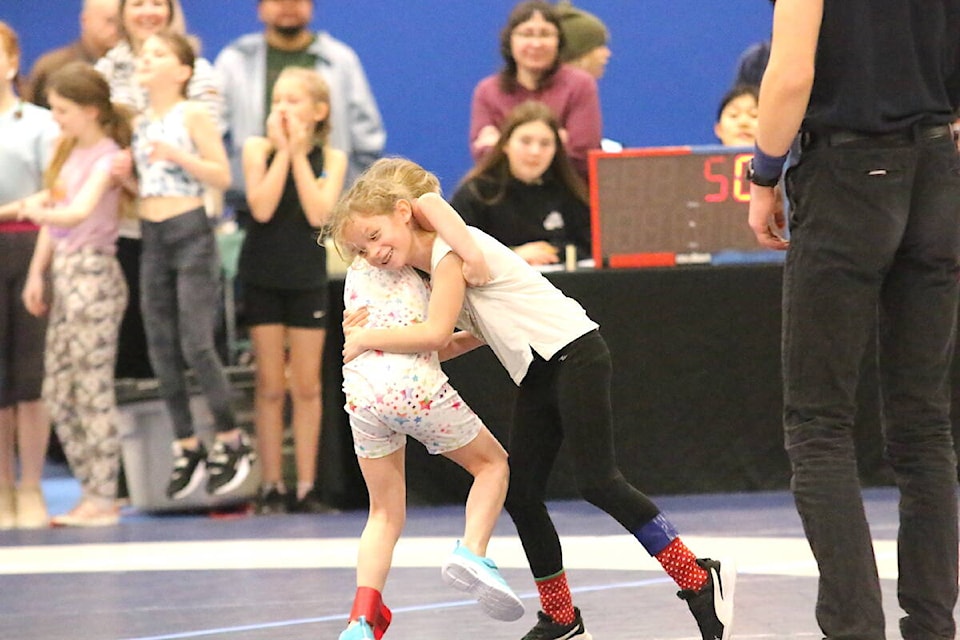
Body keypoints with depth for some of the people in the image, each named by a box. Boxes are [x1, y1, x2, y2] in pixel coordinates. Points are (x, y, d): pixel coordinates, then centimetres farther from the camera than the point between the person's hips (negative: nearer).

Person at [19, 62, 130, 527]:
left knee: (93, 390, -7)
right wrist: (37, 271, 11)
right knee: (58, 394, 8)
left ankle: (102, 499, -4)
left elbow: (80, 211, -25)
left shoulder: (106, 157, -9)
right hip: (63, 274, 9)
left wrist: (35, 210, -26)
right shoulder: (68, 152, 15)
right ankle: (93, 489, 15)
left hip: (93, 274, -9)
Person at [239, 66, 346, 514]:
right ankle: (271, 487, 6)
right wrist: (282, 150, -16)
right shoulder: (258, 149, -2)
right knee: (270, 387, 2)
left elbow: (319, 214, -16)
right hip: (263, 275, -1)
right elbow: (262, 208, -16)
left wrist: (298, 153, -15)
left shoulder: (331, 158, 0)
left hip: (308, 278, 1)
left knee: (306, 387, 4)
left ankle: (306, 487, 8)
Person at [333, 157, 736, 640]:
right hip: (537, 377, 10)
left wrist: (368, 338, -9)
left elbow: (435, 333, -21)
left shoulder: (450, 249, -13)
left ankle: (700, 581, -11)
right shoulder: (431, 267, 15)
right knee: (520, 492, 5)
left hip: (573, 355, -10)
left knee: (597, 481, -16)